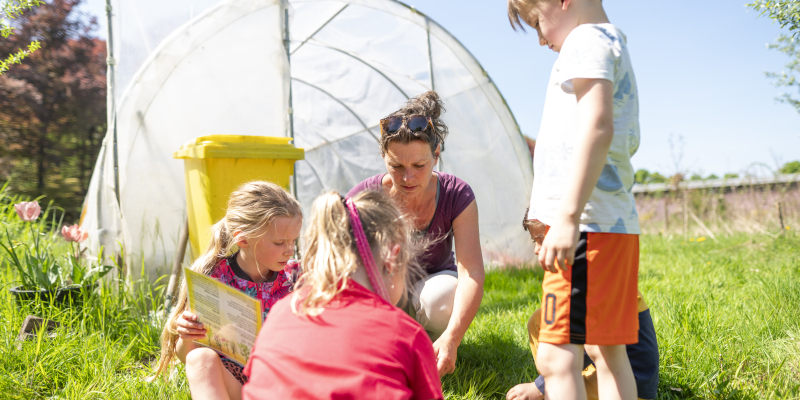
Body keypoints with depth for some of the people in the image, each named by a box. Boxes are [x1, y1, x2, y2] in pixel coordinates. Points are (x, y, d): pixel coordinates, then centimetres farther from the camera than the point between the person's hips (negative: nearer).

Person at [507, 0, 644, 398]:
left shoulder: (587, 39, -6)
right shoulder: (616, 43, 25)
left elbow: (596, 127, -21)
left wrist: (568, 217, -27)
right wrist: (540, 147, 37)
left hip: (588, 224, -11)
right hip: (616, 222, 11)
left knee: (556, 357, -14)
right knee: (606, 351, 13)